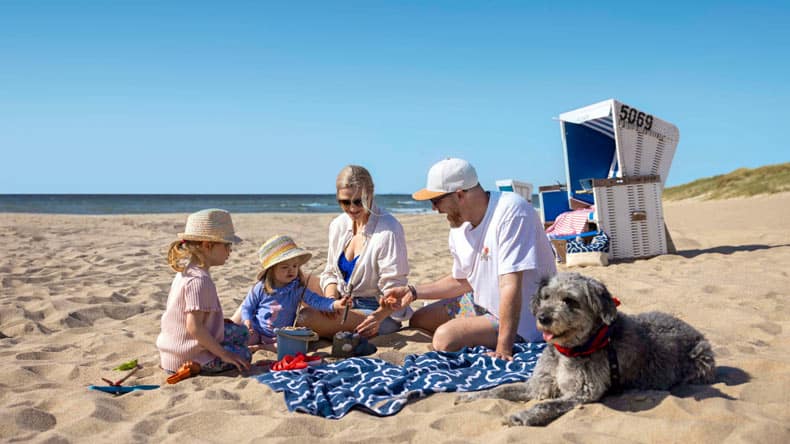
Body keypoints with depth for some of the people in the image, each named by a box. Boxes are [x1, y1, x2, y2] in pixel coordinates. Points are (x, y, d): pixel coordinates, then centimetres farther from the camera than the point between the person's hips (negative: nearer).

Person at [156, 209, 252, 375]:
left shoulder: (185, 271, 7)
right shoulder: (199, 280, -24)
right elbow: (194, 327, -28)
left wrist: (221, 321, 16)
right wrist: (224, 354, -20)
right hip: (187, 359, -9)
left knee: (240, 332, 19)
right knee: (243, 355, 6)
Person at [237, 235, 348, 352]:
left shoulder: (298, 289, -7)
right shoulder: (260, 288, -7)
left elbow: (316, 300, -18)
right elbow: (247, 307, 5)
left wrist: (336, 304, -36)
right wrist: (247, 321, -15)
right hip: (256, 332, -2)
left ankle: (263, 347, -16)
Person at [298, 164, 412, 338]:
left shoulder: (388, 229, -17)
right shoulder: (338, 225, 4)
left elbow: (394, 288, -17)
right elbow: (330, 272, 12)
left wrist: (379, 316, -35)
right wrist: (331, 299, -10)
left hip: (378, 311, -7)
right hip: (344, 305, 7)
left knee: (307, 317, -25)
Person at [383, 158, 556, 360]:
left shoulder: (511, 211, -26)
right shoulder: (459, 226, 0)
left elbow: (511, 287, -32)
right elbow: (462, 281, 15)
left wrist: (503, 349, -35)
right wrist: (413, 292, 8)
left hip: (523, 318, -9)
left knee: (445, 337, -27)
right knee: (418, 320, 14)